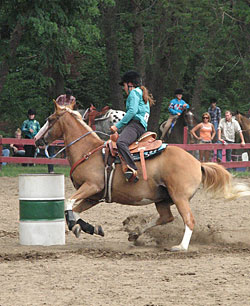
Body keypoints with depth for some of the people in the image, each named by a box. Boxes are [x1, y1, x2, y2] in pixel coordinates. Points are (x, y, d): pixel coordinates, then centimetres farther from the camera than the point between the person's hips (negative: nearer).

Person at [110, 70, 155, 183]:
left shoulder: (134, 92, 0)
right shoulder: (142, 93, 31)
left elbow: (132, 111, -14)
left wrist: (118, 125, -11)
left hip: (135, 124, -11)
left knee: (120, 142, -37)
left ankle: (132, 170, -52)